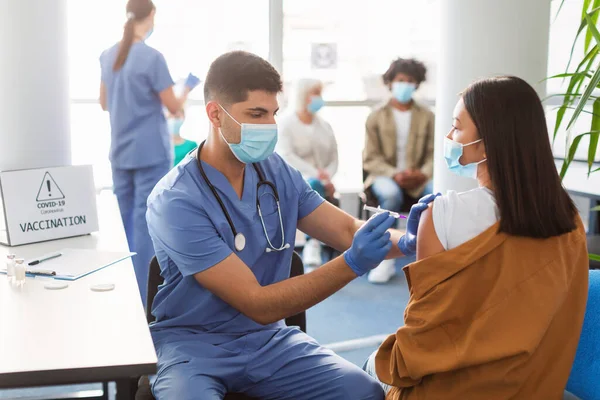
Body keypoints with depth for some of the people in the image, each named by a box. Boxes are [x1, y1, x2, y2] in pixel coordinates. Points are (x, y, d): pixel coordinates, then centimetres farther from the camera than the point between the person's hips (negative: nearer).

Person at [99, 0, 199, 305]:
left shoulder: (108, 56, 6)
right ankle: (142, 298, 2)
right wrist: (189, 86, 10)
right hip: (150, 154, -6)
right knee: (145, 224, -2)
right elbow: (174, 107, -9)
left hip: (120, 153, 7)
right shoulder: (152, 57, -14)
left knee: (123, 223, 14)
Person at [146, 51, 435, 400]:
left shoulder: (277, 172, -1)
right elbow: (257, 304, -22)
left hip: (267, 338, 5)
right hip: (194, 345, -4)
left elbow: (349, 231, 0)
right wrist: (352, 264, -31)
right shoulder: (176, 201, -20)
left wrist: (408, 241, -22)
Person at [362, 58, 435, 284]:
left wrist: (424, 174, -17)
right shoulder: (377, 117, 6)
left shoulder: (426, 116, 12)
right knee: (392, 195, -38)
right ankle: (385, 259, -27)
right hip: (385, 175, -2)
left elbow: (434, 153, 5)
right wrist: (394, 174, -17)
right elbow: (371, 158, 0)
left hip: (417, 179, 2)